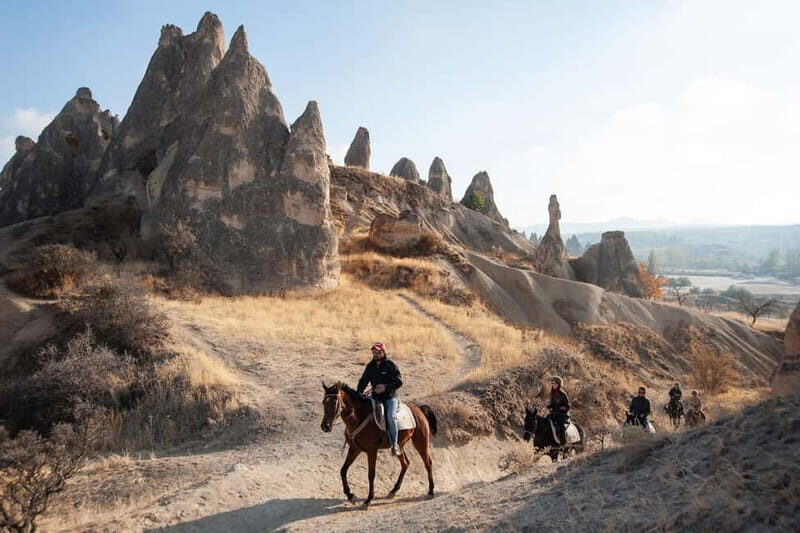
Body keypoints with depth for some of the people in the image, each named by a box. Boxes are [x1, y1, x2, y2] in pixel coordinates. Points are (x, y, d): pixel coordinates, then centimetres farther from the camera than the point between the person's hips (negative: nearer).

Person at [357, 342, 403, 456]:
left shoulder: (391, 365, -6)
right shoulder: (370, 366, 8)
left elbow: (399, 382, -8)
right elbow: (363, 381, 11)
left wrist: (386, 387, -21)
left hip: (390, 397, -5)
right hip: (376, 397, 5)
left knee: (391, 416, -28)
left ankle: (394, 444, -17)